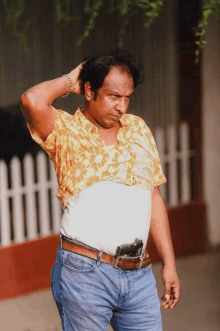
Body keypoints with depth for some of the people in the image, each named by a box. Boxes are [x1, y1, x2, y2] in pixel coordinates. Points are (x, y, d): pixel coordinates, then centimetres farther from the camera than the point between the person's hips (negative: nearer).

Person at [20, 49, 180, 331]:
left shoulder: (138, 128, 12)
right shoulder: (67, 131, -3)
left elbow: (153, 197, 15)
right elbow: (32, 101, -25)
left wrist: (169, 264, 13)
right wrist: (69, 82, -5)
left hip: (139, 273, 5)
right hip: (84, 273, -4)